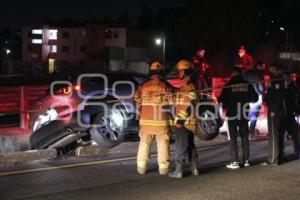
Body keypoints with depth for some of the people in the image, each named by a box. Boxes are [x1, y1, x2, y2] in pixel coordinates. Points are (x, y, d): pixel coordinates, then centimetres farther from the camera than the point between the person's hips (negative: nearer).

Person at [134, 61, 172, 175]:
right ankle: (163, 168, 9)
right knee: (163, 145, 7)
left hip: (146, 121, 2)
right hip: (162, 122, -2)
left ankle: (141, 168, 16)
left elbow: (137, 100, 7)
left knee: (144, 144, 12)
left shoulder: (143, 86, -2)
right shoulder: (166, 87, -8)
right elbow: (171, 103, -5)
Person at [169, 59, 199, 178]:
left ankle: (178, 171, -5)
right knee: (190, 145, 15)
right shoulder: (184, 86, 17)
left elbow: (187, 105, -21)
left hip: (184, 121, -11)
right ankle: (194, 169, 20)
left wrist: (181, 119, -22)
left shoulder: (188, 86, -15)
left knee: (181, 146, -7)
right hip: (187, 122, 11)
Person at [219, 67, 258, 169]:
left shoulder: (228, 85, -10)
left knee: (233, 138, 0)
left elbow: (222, 100, -9)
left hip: (232, 115, -3)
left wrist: (224, 105, 12)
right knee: (244, 137, 12)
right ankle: (246, 160, 13)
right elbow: (254, 98, 5)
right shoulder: (247, 85, 0)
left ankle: (235, 162, -6)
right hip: (244, 115, 3)